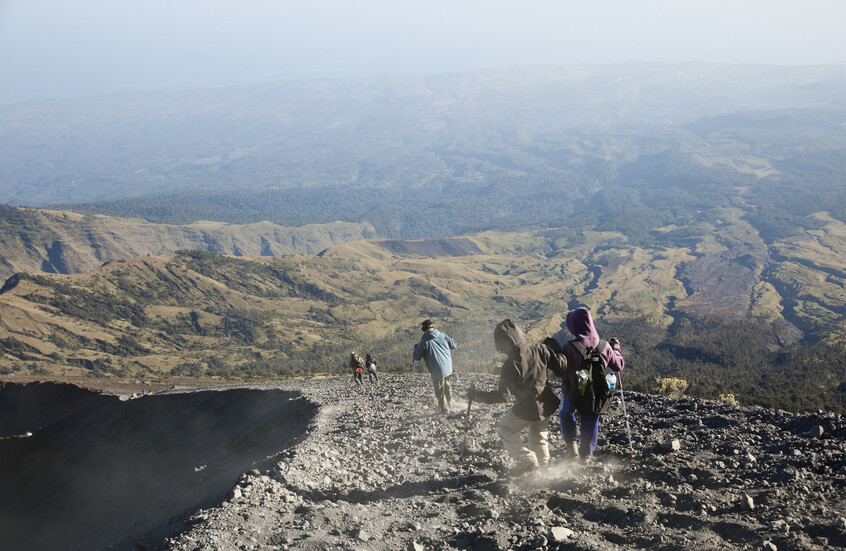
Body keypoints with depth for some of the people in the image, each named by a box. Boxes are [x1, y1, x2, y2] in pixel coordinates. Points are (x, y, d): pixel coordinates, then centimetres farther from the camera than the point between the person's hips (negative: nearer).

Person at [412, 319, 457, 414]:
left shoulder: (424, 342, -11)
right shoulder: (443, 336, 1)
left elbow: (417, 357, -5)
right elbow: (454, 346, 14)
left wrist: (416, 348, 14)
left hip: (437, 371, -5)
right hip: (448, 368, 5)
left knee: (440, 392, 8)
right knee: (448, 388, 25)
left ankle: (445, 410, 16)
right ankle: (450, 406, 34)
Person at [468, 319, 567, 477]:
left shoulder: (510, 365, -24)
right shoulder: (539, 348, -14)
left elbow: (502, 395, -21)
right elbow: (561, 365, -10)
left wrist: (477, 395, -11)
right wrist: (555, 349, 10)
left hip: (527, 409, -6)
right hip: (547, 405, 6)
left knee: (504, 429, 18)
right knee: (539, 436, 30)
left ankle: (527, 460, 9)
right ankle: (544, 466, 42)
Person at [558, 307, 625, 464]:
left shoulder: (569, 348, -26)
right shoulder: (604, 346, -15)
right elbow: (619, 366, -1)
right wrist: (616, 349, 14)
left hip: (572, 393, -2)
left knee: (566, 413, 30)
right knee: (590, 424, 23)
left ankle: (572, 444, 21)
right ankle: (586, 455, 37)